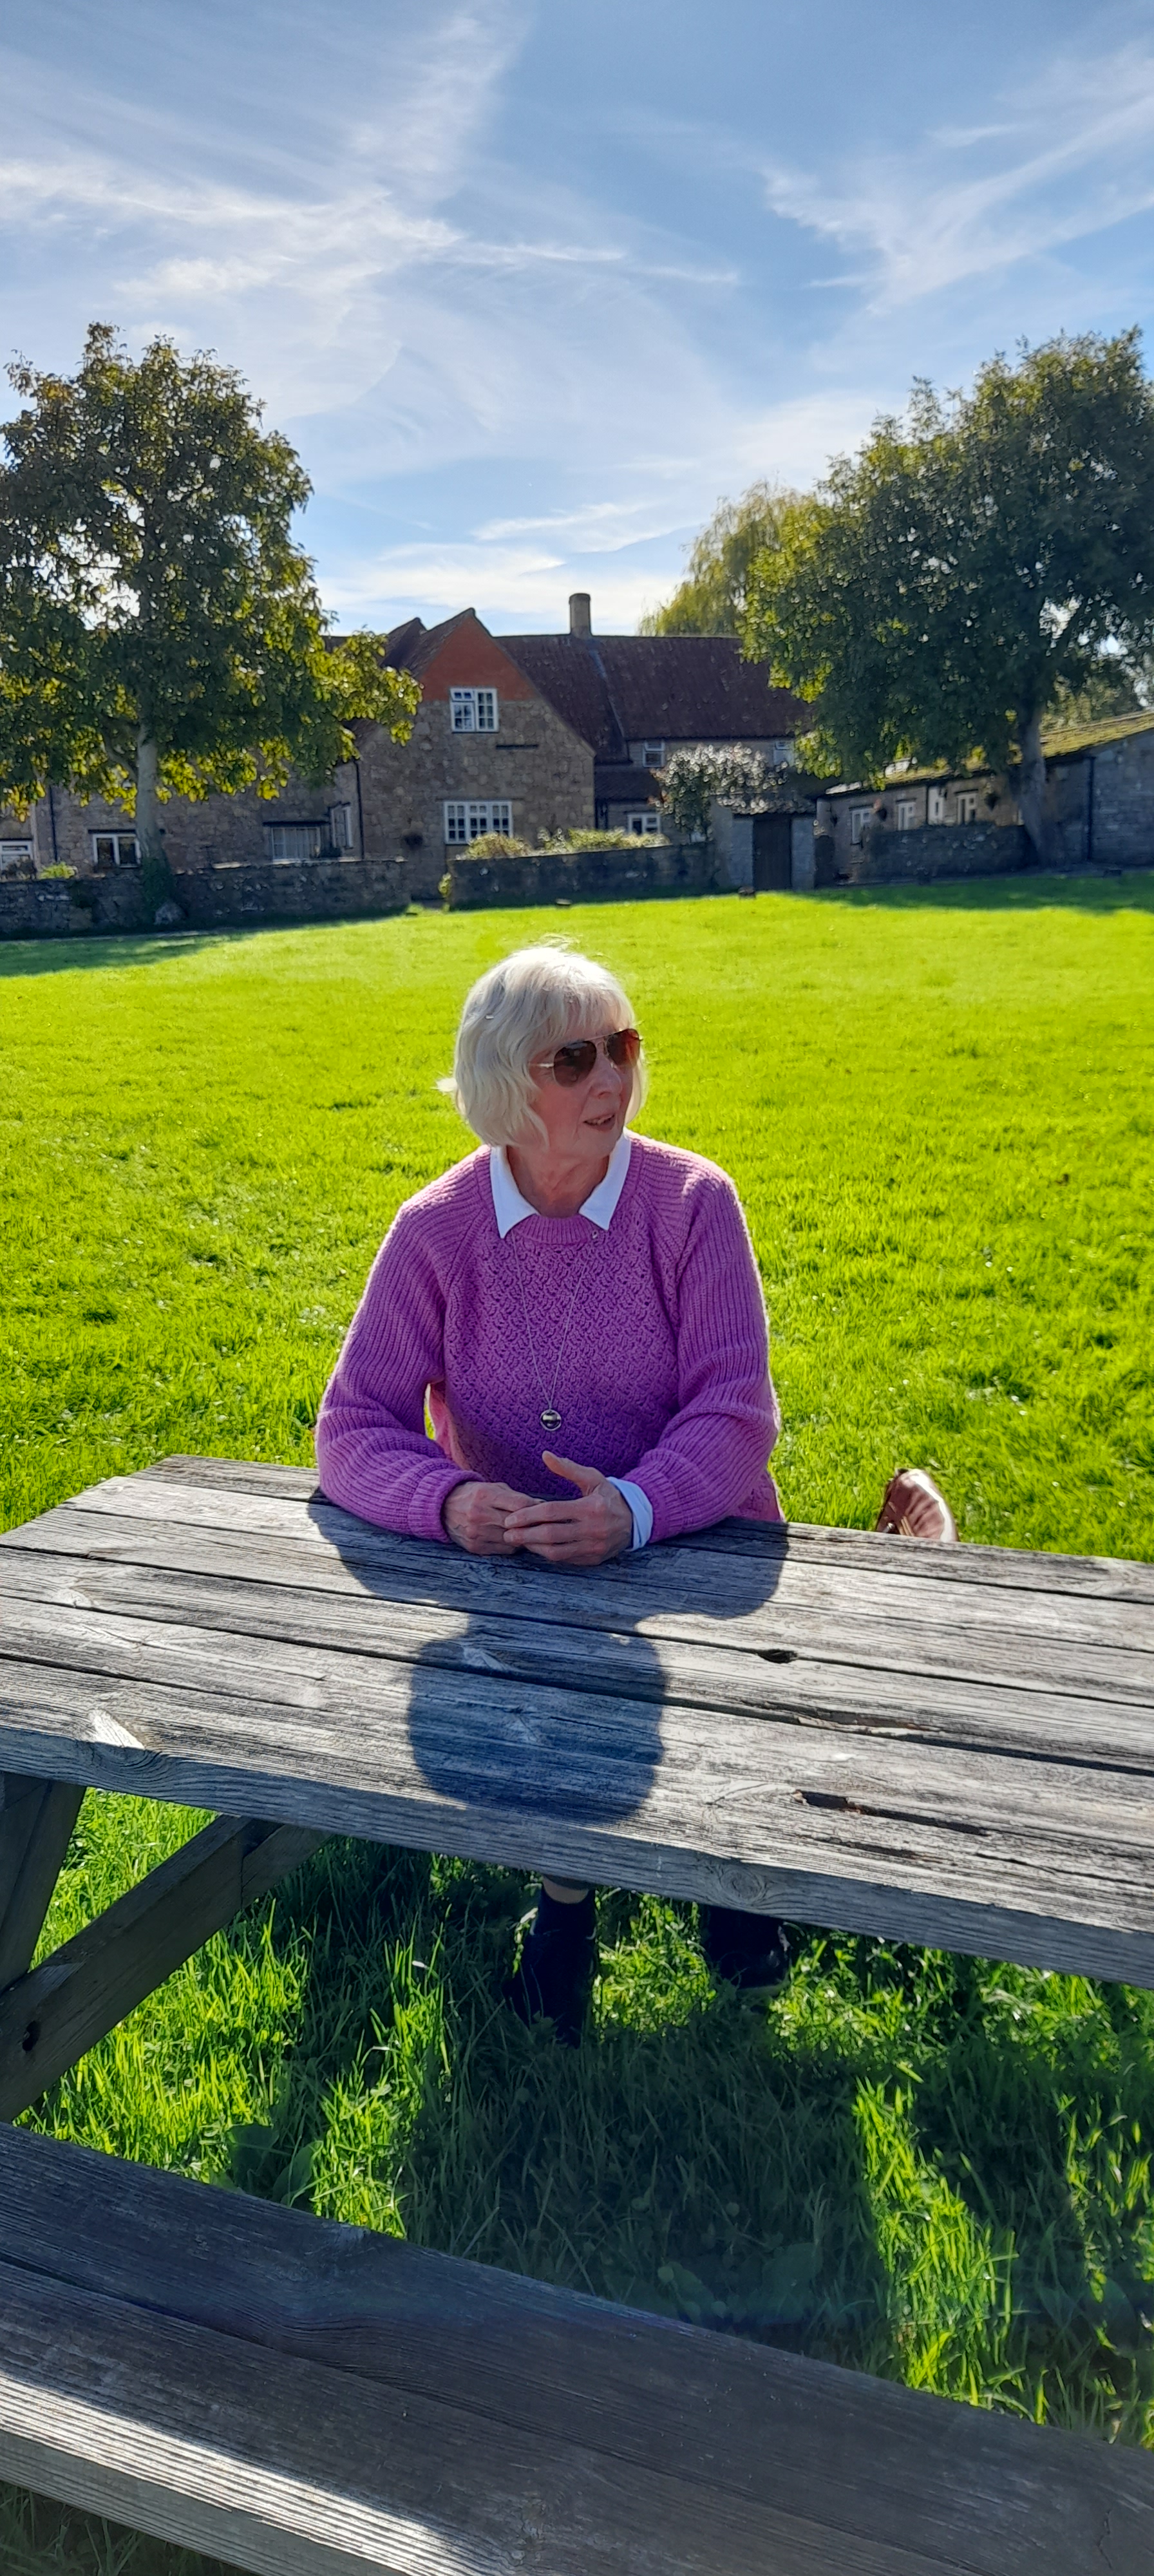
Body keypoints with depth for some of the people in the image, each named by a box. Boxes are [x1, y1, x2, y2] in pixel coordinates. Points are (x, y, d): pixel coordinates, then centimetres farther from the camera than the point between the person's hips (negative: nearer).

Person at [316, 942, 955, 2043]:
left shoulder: (691, 1200, -8)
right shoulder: (435, 1230, -5)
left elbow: (736, 1410, -14)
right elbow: (354, 1427, -8)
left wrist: (636, 1509, -33)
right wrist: (449, 1502, -29)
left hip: (693, 1550, 0)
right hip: (514, 1575, 1)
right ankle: (566, 1883, 11)